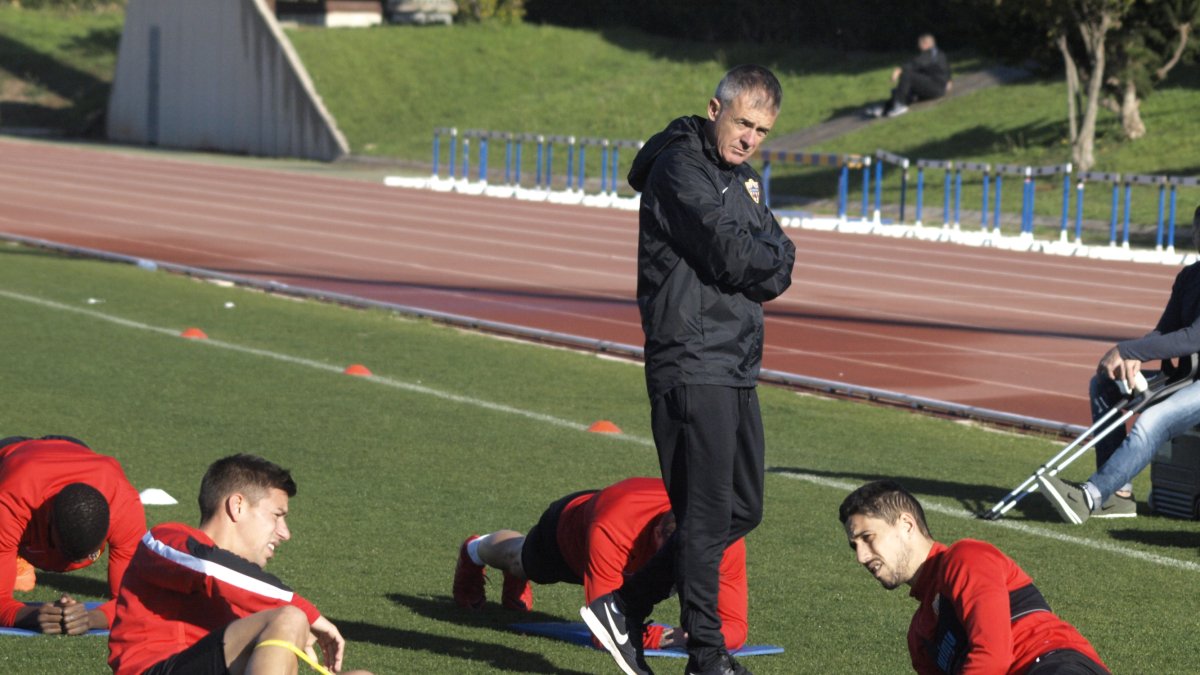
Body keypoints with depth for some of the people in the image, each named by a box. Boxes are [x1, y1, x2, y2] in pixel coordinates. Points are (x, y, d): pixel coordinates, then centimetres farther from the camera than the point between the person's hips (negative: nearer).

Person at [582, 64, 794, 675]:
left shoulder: (742, 179, 19)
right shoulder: (680, 169, -10)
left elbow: (777, 272, 13)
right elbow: (733, 258, -18)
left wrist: (761, 260, -7)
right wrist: (771, 254, 1)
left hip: (737, 371, 9)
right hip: (692, 366, -9)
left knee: (743, 509, 12)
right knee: (707, 515, -7)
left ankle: (623, 607, 18)